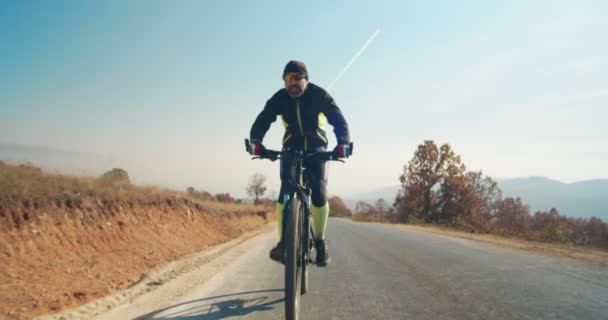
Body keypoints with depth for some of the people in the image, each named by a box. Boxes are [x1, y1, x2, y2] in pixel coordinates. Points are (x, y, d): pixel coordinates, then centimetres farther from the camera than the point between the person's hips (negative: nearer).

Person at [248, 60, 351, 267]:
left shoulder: (319, 95, -16)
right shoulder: (279, 98, -12)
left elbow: (338, 120, -25)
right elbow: (262, 120, -22)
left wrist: (343, 144, -44)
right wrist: (255, 141, -43)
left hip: (316, 147, -1)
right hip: (291, 147, 1)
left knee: (319, 194, -16)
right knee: (285, 193, -18)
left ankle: (320, 241, 1)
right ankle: (282, 241, -13)